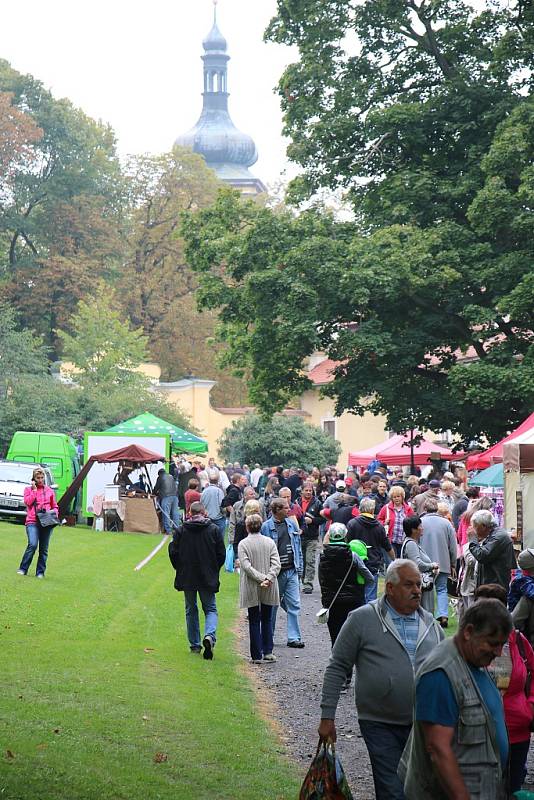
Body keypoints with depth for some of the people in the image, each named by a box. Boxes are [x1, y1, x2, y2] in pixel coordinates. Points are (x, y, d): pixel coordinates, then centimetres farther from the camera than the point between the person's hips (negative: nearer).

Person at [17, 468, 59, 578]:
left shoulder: (49, 490, 15)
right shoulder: (28, 489, 11)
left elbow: (55, 506, 21)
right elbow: (27, 502, -6)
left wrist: (55, 512, 1)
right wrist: (34, 490, -3)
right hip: (32, 521, -3)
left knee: (44, 549, 3)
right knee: (33, 545, -20)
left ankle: (40, 572, 9)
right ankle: (23, 569, -8)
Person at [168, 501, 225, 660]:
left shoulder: (181, 530, -4)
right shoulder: (214, 529, -3)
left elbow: (173, 551, -3)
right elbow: (222, 554, -2)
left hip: (187, 578, 1)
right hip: (208, 578, -1)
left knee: (191, 611, 14)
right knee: (210, 609, 9)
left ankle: (195, 645, 16)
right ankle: (210, 635, -18)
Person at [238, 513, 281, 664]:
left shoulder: (243, 544, -7)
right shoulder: (270, 542, 2)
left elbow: (246, 566, -16)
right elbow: (276, 564, -7)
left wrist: (261, 578, -17)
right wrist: (268, 578, -16)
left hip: (251, 589, -2)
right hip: (269, 589, 2)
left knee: (254, 621, 4)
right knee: (267, 620, 15)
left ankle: (257, 655, 3)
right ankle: (268, 651, 10)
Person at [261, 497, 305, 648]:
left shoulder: (292, 525, 9)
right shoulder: (266, 527, -6)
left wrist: (299, 568, 10)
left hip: (291, 570, 4)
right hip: (275, 572, -4)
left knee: (294, 605, -1)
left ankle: (294, 637, 2)